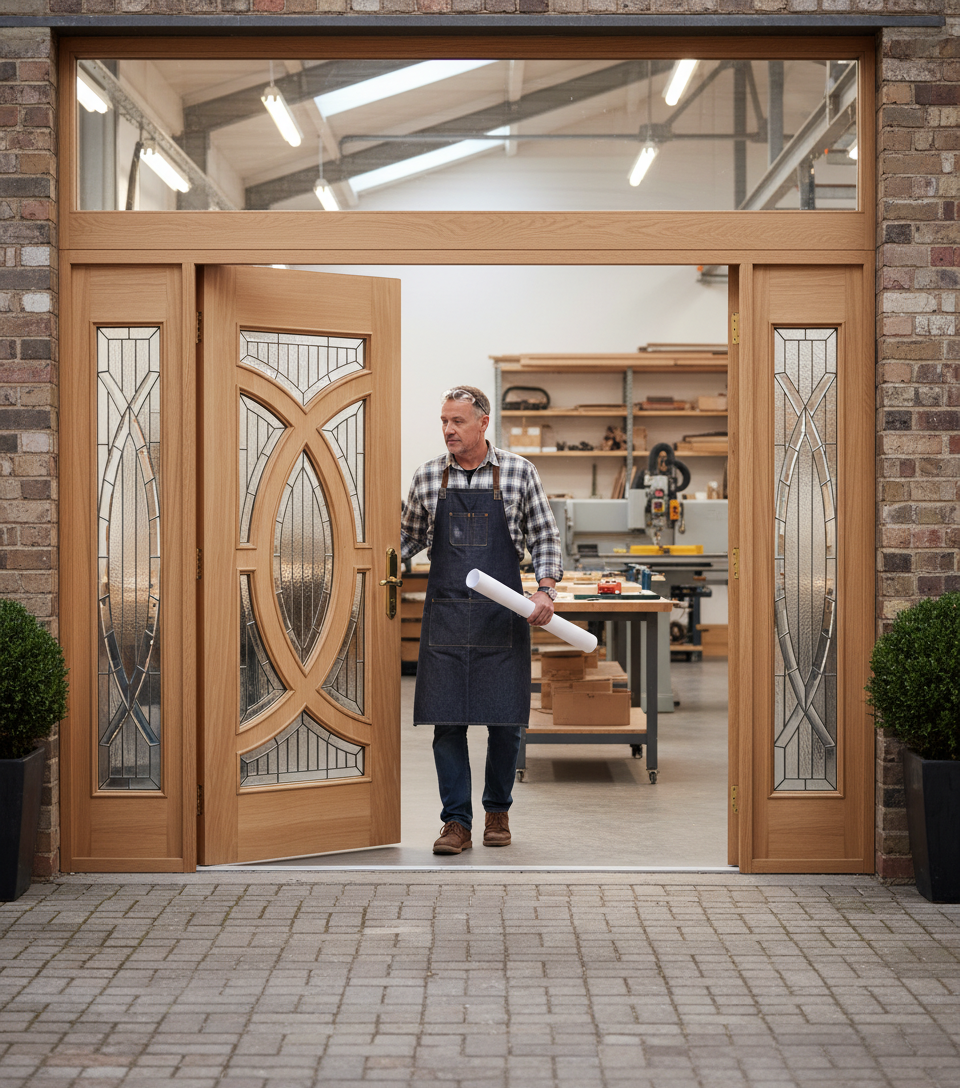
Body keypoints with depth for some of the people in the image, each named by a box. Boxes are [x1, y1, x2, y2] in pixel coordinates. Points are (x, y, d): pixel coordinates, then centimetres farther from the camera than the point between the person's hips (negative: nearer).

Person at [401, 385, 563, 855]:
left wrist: (546, 590, -9)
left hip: (502, 617, -1)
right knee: (447, 721, -1)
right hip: (445, 616, 1)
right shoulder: (427, 477, 5)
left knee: (506, 721, 3)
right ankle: (456, 823, 6)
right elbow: (409, 537, 16)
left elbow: (544, 537, 4)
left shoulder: (518, 472, 1)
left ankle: (497, 811, 23)